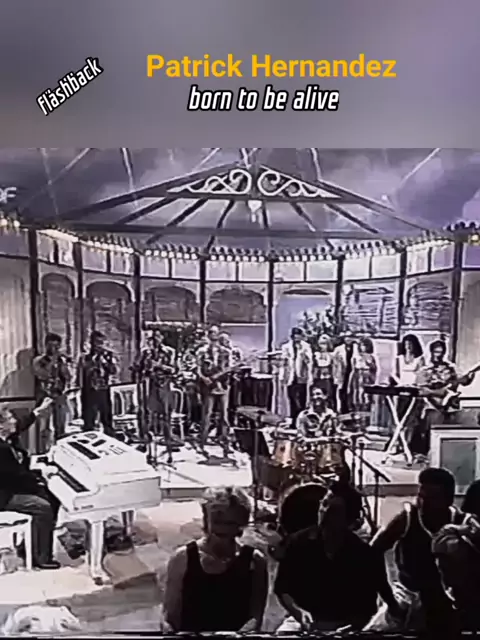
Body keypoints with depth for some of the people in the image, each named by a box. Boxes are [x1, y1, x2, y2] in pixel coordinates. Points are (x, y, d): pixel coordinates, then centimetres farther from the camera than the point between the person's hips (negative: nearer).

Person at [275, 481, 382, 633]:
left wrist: (349, 628, -19)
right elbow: (282, 588, 1)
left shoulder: (363, 554, -9)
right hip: (303, 621, 0)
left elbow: (367, 606, -3)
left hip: (343, 627, 0)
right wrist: (298, 612, -16)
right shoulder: (299, 542, -6)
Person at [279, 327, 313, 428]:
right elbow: (283, 362, 10)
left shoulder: (306, 347, 0)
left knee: (301, 402, -2)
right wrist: (281, 376, 6)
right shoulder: (286, 347, 7)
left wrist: (310, 377, -7)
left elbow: (310, 362, -2)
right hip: (290, 378, 2)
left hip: (301, 378, -2)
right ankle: (293, 422, 13)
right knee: (292, 402, 5)